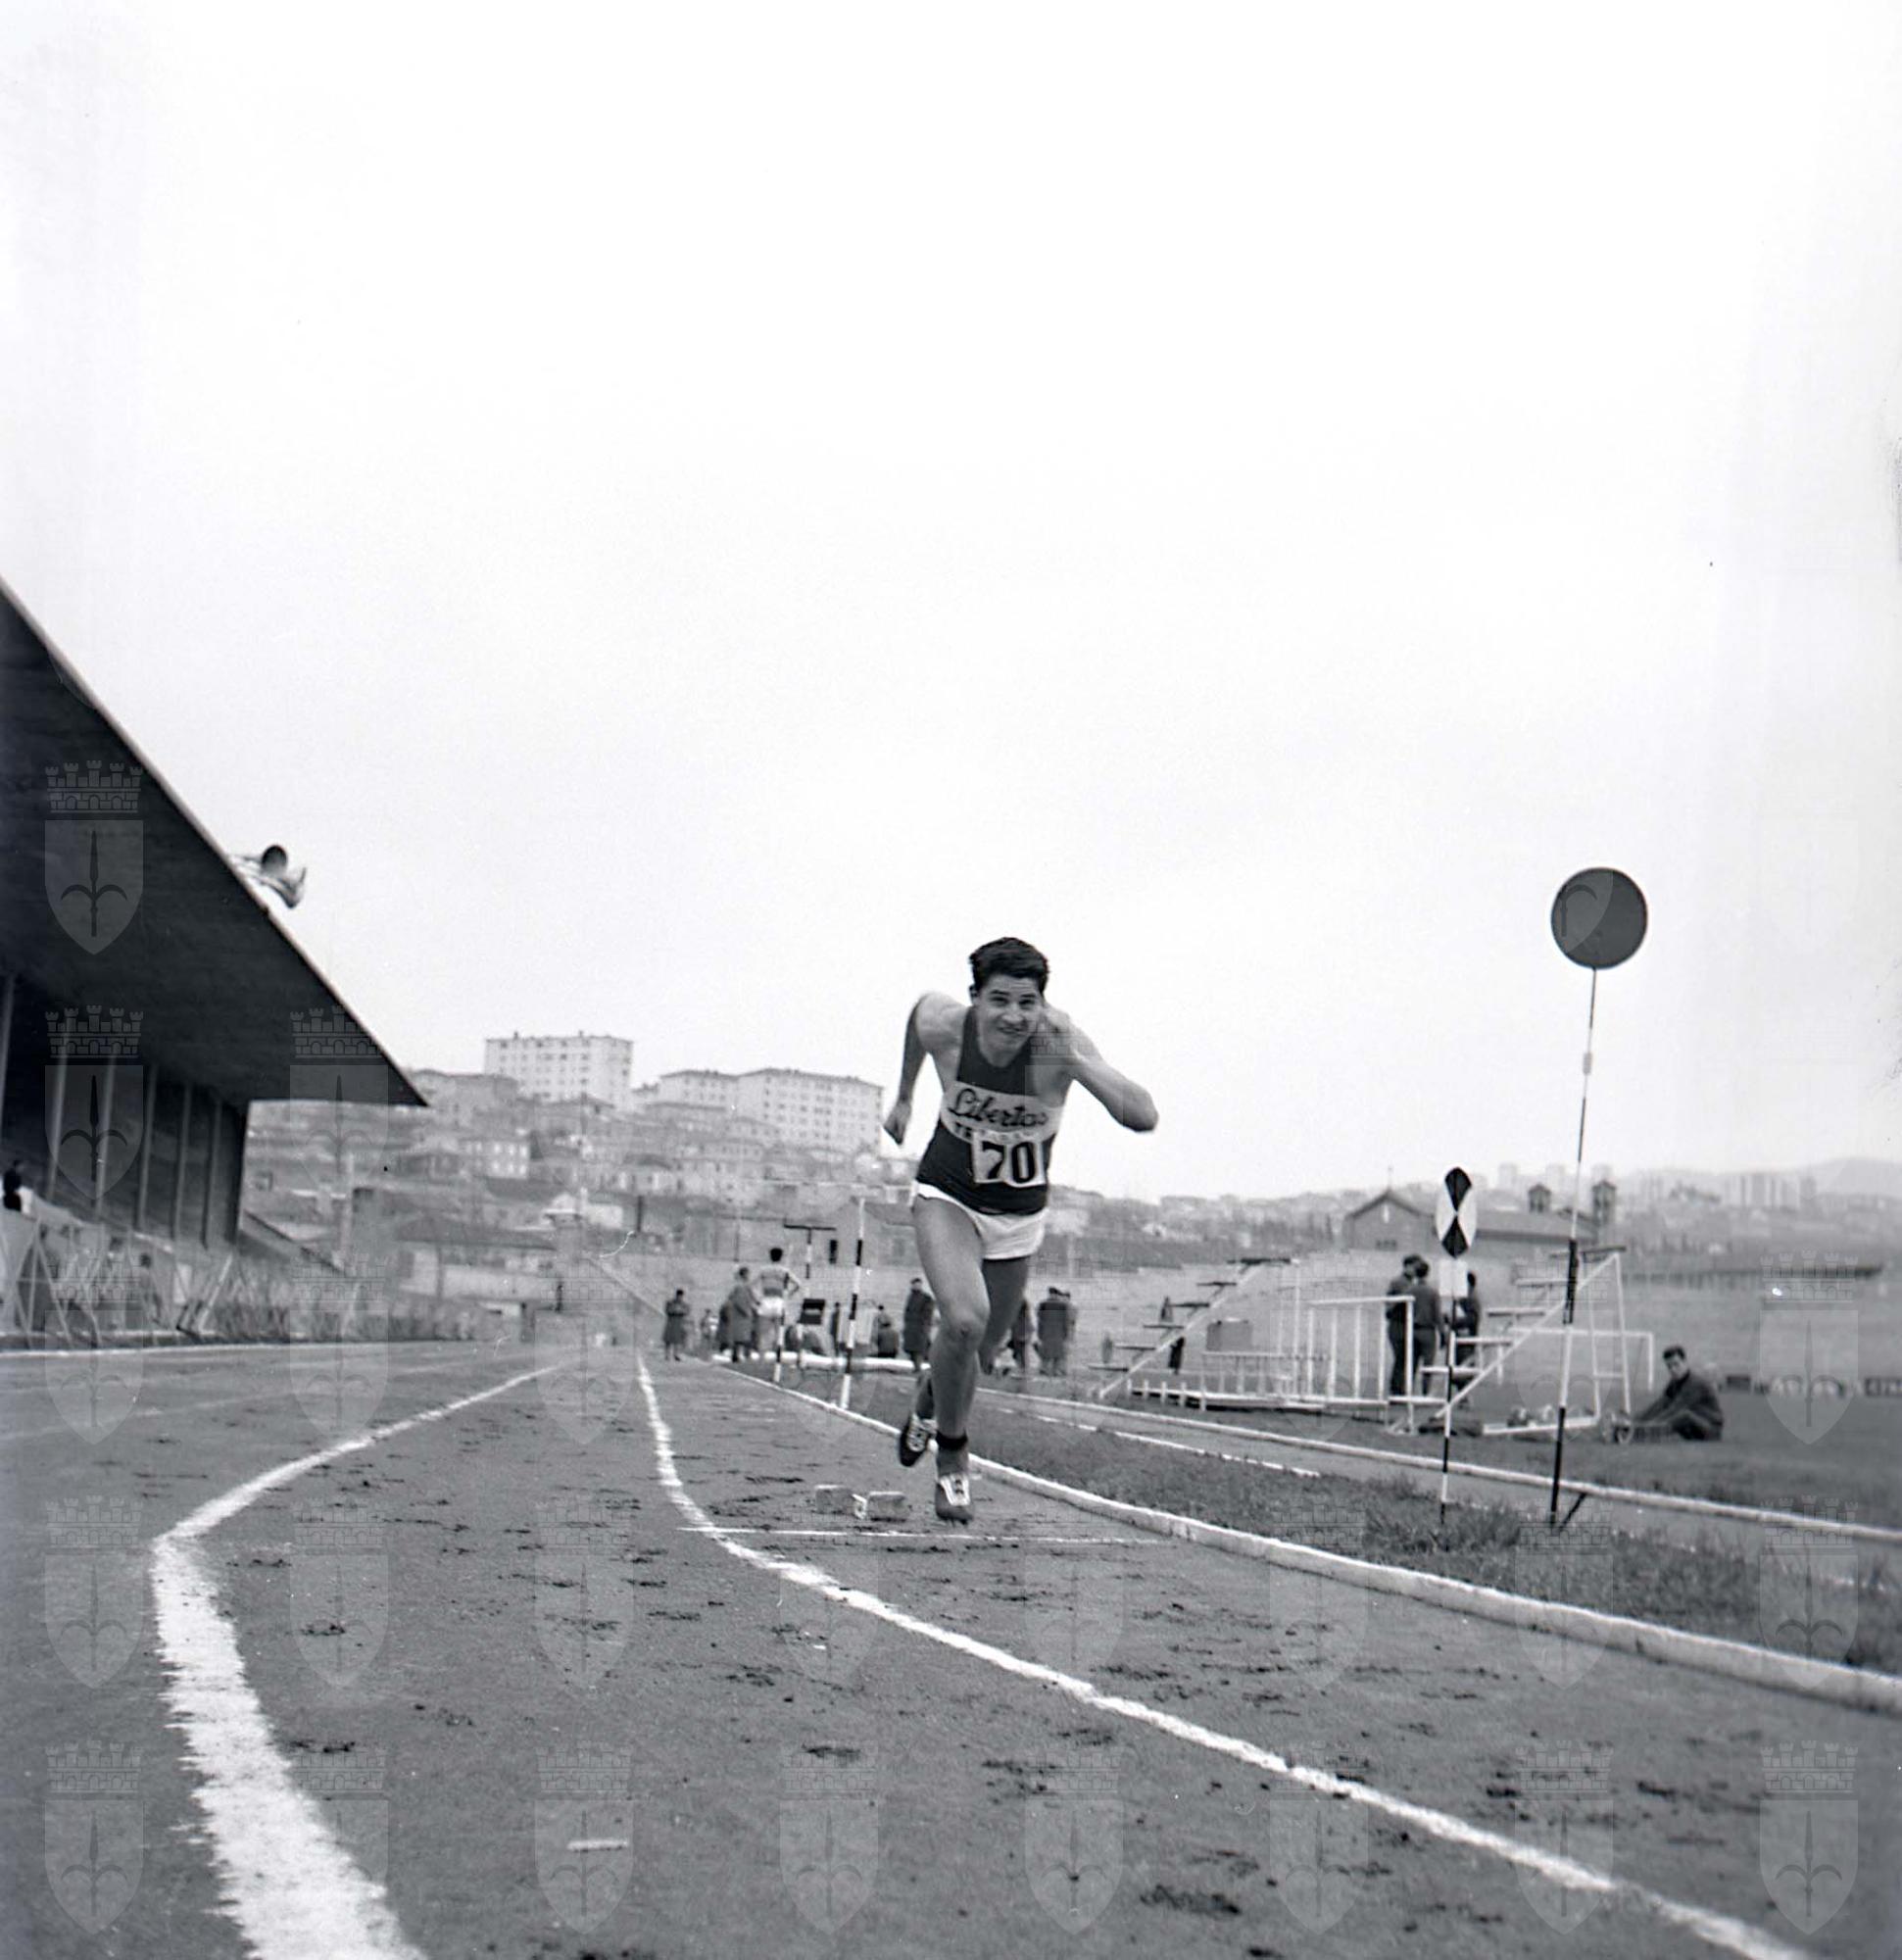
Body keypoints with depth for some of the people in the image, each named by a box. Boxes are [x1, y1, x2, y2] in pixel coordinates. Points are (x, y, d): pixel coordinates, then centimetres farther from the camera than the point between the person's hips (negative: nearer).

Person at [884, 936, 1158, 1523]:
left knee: (977, 1352, 14)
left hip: (1020, 1215, 2)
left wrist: (1077, 1064, -49)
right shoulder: (946, 1024, -23)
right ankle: (952, 1453, -3)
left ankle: (928, 1405, 51)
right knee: (964, 1320, -27)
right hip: (947, 1197, -1)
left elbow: (1143, 1117, -37)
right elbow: (918, 1009, 5)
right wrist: (904, 1095, 15)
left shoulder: (1061, 1041, -27)